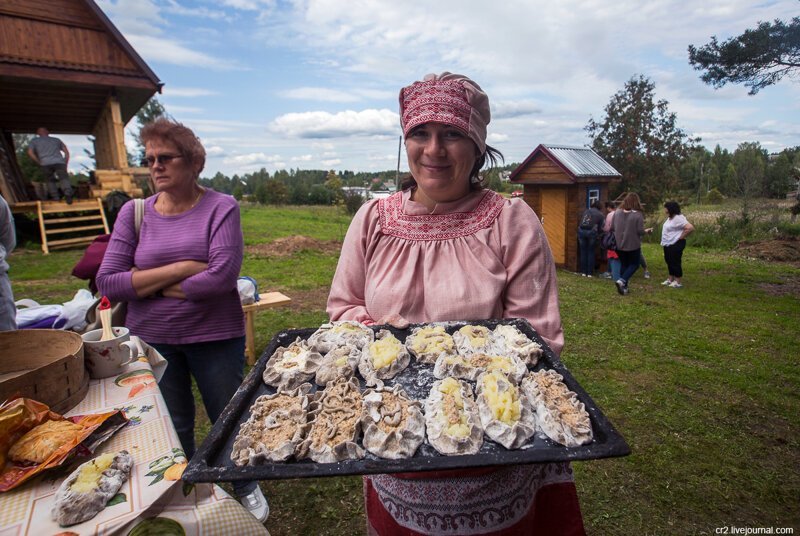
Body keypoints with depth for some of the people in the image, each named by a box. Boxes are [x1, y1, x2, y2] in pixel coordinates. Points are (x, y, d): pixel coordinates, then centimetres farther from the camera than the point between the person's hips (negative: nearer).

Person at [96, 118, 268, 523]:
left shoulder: (221, 208, -10)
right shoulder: (134, 212, 0)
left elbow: (223, 274, -22)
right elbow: (107, 282, -8)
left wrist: (149, 286, -11)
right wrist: (180, 269, -19)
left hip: (215, 337, -2)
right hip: (151, 340, 3)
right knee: (171, 429, 20)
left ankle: (245, 488, 44)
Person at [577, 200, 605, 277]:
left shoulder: (586, 211, 19)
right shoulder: (600, 214, 11)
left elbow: (579, 222, 18)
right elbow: (600, 227, 9)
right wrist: (597, 235, 24)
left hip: (581, 231, 2)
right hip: (591, 232, -2)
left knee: (583, 252, 10)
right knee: (591, 252, 7)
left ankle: (583, 272, 14)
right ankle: (589, 273, 8)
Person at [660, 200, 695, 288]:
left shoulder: (678, 218, -20)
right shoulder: (670, 217, 9)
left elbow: (690, 228, -29)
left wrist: (681, 237, -18)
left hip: (676, 244, -10)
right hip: (668, 244, 10)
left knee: (675, 262, -2)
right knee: (669, 261, 17)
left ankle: (678, 282, 7)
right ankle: (670, 279, 29)